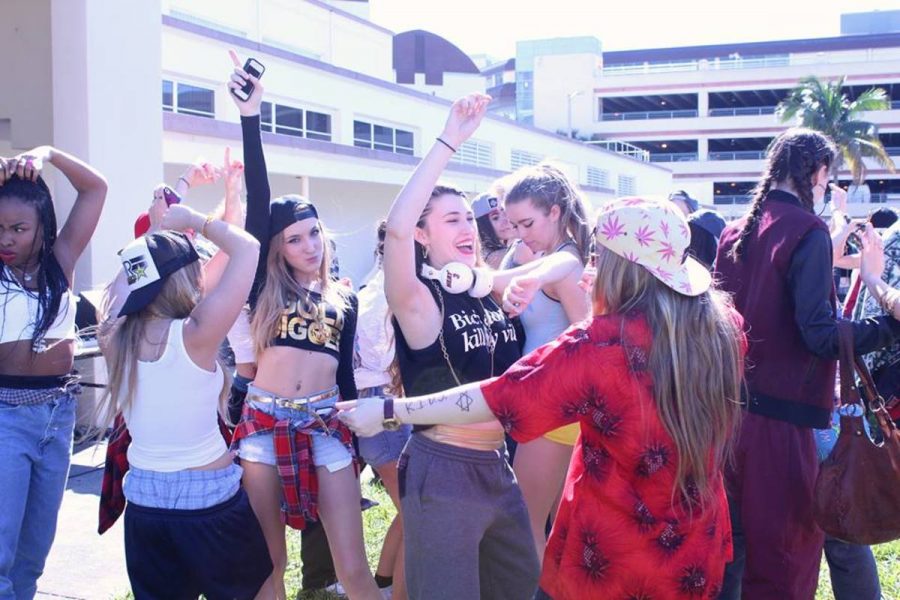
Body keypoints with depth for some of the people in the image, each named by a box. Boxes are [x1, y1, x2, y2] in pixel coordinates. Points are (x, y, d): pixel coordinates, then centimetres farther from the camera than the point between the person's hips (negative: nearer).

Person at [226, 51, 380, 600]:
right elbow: (258, 202, -4)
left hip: (327, 427, 1)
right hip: (265, 423, 0)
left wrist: (355, 445, 16)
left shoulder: (345, 300, 12)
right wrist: (251, 117, -13)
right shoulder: (266, 287, 6)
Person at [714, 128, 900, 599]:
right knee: (783, 548, 5)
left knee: (730, 537, 20)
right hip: (779, 413, -7)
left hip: (729, 407, 7)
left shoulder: (735, 232, 9)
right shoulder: (807, 230, -13)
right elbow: (821, 335, -20)